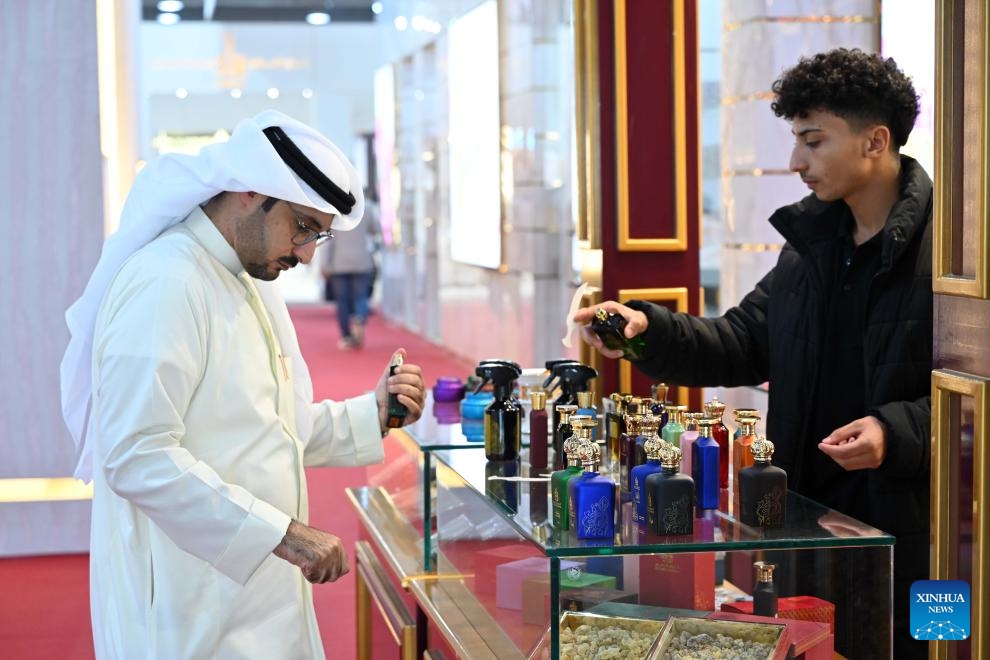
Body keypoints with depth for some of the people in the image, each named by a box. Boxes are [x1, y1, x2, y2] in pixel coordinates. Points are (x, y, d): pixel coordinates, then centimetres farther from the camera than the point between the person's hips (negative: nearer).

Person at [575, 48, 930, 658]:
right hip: (809, 517, 7)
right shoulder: (813, 239, 10)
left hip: (911, 533, -7)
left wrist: (897, 431, -24)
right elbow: (743, 344, 11)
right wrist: (648, 329, -3)